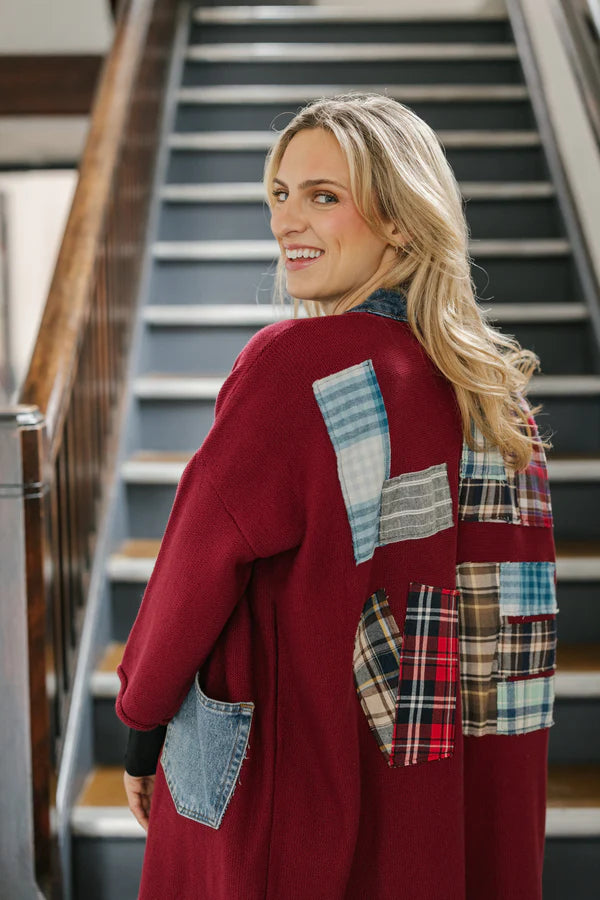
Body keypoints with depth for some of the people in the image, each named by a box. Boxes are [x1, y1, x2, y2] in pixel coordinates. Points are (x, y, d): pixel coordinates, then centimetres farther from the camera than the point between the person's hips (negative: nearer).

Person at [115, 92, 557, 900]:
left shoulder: (294, 363, -20)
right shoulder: (496, 383, 0)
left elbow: (202, 560, -15)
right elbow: (516, 584, 8)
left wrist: (141, 727, -1)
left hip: (293, 778, -6)